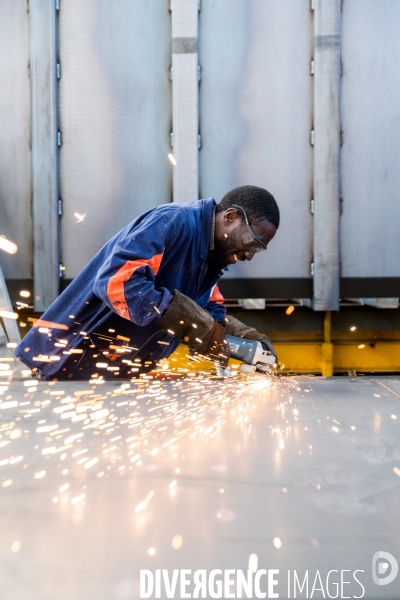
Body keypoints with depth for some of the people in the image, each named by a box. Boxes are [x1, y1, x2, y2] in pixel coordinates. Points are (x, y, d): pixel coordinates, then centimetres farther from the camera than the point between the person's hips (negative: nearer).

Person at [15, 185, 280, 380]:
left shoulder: (213, 253, 7)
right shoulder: (173, 222, -23)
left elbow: (210, 312, 17)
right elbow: (116, 280, -37)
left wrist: (243, 334, -4)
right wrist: (193, 323, -35)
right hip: (71, 359, -8)